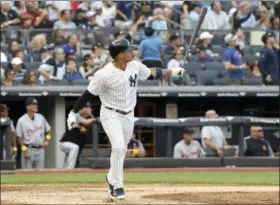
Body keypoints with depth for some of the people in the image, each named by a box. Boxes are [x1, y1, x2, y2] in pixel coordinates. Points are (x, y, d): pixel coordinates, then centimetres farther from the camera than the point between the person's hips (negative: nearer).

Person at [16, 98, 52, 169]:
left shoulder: (41, 117, 7)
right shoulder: (22, 120, -8)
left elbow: (48, 130, 19)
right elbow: (19, 137, -6)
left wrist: (47, 140, 4)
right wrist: (24, 150, -13)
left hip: (40, 149, 5)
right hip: (29, 149, -5)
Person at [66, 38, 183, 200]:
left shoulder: (135, 66, -6)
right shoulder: (105, 74, -23)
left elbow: (151, 74, 12)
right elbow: (88, 94, -16)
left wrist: (172, 72, 11)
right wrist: (73, 113, -14)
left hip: (128, 115, 6)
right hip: (111, 115, -6)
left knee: (121, 150, 16)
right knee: (119, 147, -20)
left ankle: (112, 178, 39)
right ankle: (117, 186, -7)